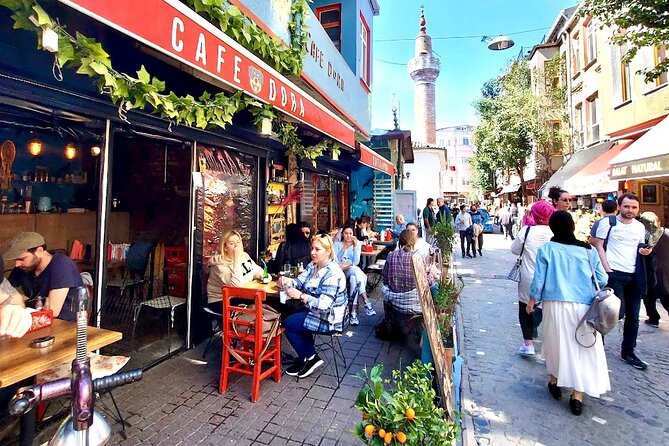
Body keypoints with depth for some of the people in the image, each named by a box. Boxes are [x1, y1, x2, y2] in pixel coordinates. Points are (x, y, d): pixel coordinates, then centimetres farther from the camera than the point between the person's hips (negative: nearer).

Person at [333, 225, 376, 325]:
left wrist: (355, 246, -12)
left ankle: (354, 310, -34)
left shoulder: (357, 244, 11)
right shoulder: (337, 244, 8)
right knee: (356, 270, -34)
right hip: (340, 272, -2)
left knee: (354, 279, -35)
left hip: (353, 271, 2)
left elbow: (356, 262, -5)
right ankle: (366, 302, -39)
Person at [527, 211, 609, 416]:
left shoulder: (546, 249, -6)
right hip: (584, 306, 1)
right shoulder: (588, 250, -2)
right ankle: (577, 396, 14)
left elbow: (538, 279, -4)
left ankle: (555, 383, 34)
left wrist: (532, 300, 10)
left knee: (556, 343, 18)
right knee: (581, 348, 10)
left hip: (556, 305, 0)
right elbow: (602, 280, 2)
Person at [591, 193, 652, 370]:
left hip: (634, 276, 6)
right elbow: (598, 246, -7)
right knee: (618, 312, -12)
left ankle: (628, 352, 23)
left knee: (633, 316, 10)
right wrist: (607, 269, -15)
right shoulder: (608, 222, -4)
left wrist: (645, 251, -5)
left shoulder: (640, 226, 12)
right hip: (614, 273, -6)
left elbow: (641, 248, 20)